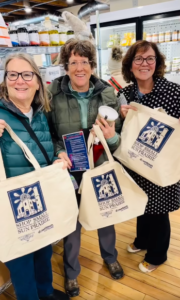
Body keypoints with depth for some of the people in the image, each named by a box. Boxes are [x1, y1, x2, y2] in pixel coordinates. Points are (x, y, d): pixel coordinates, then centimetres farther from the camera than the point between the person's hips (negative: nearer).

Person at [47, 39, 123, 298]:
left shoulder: (108, 94, -6)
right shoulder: (53, 95, -10)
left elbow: (121, 133, 0)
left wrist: (112, 137, -22)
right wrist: (59, 152, -20)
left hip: (103, 168, 2)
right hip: (70, 170, -1)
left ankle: (110, 257, 55)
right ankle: (71, 270, 45)